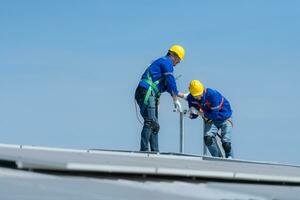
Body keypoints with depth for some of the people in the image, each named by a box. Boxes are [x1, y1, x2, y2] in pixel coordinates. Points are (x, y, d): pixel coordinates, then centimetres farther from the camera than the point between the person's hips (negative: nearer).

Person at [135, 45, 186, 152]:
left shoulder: (161, 62, 28)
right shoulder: (167, 62, -3)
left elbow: (167, 85, 33)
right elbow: (171, 81, -12)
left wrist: (180, 94, 34)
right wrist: (175, 100, -10)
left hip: (151, 95, 11)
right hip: (146, 93, -11)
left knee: (154, 125, 11)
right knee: (150, 122, -18)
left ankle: (155, 151, 10)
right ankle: (144, 150, -24)